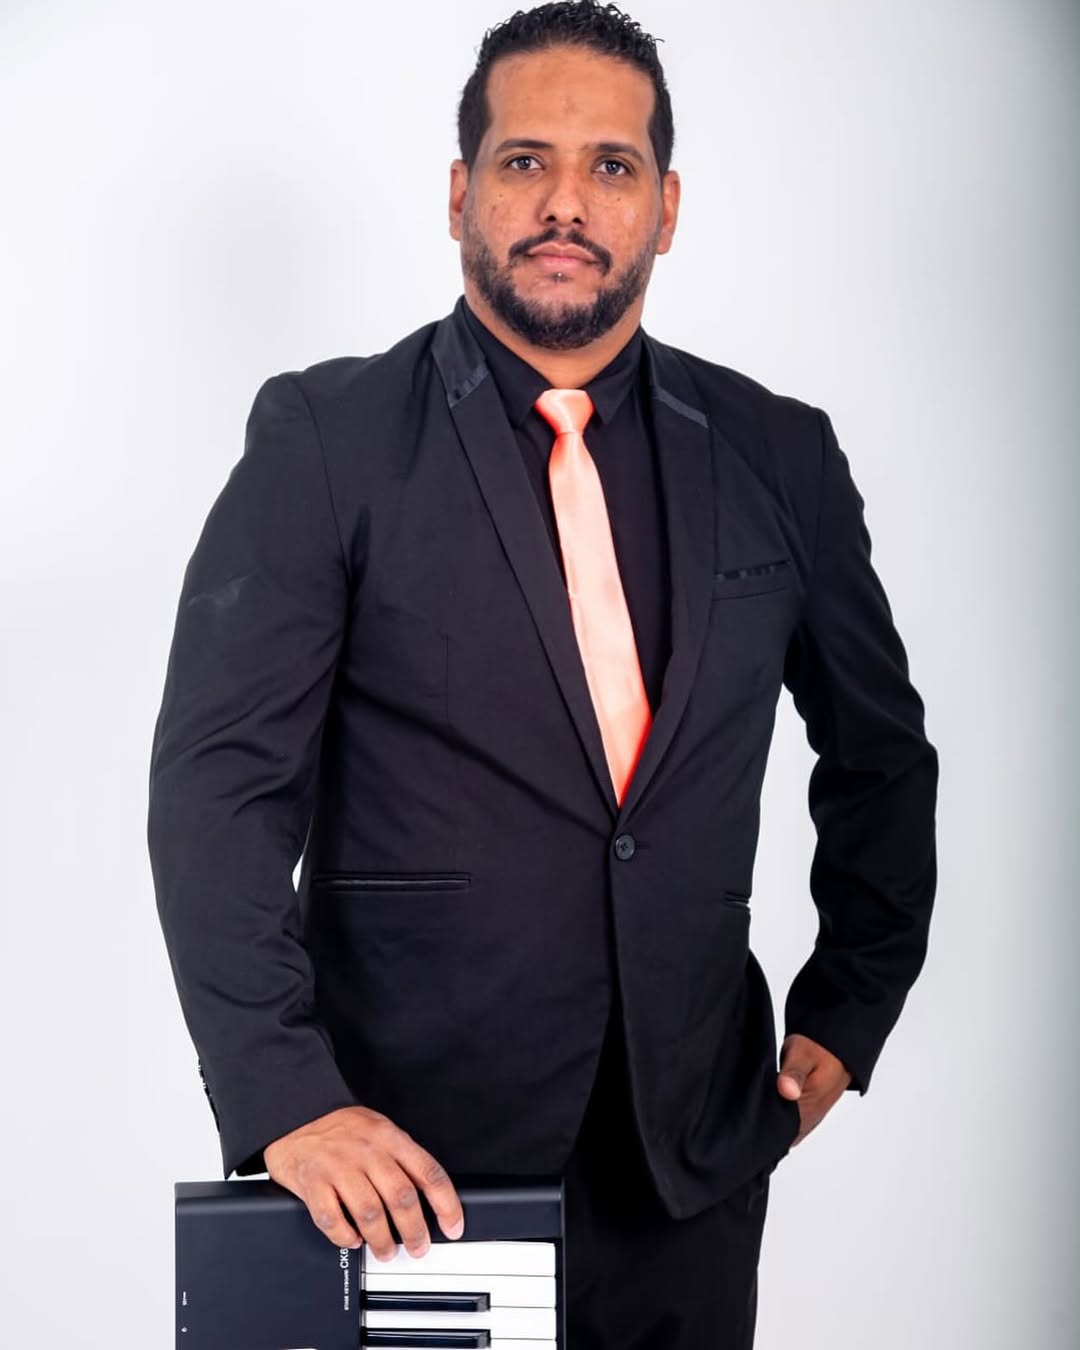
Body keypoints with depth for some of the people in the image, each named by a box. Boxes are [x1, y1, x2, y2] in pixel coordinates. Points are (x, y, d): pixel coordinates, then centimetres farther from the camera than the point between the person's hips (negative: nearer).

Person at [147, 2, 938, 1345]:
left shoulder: (777, 456, 5)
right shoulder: (328, 438, -5)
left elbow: (880, 754, 17)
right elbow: (220, 777, -11)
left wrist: (845, 1019, 11)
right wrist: (283, 1096, -20)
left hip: (695, 1149, 3)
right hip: (408, 1156, -3)